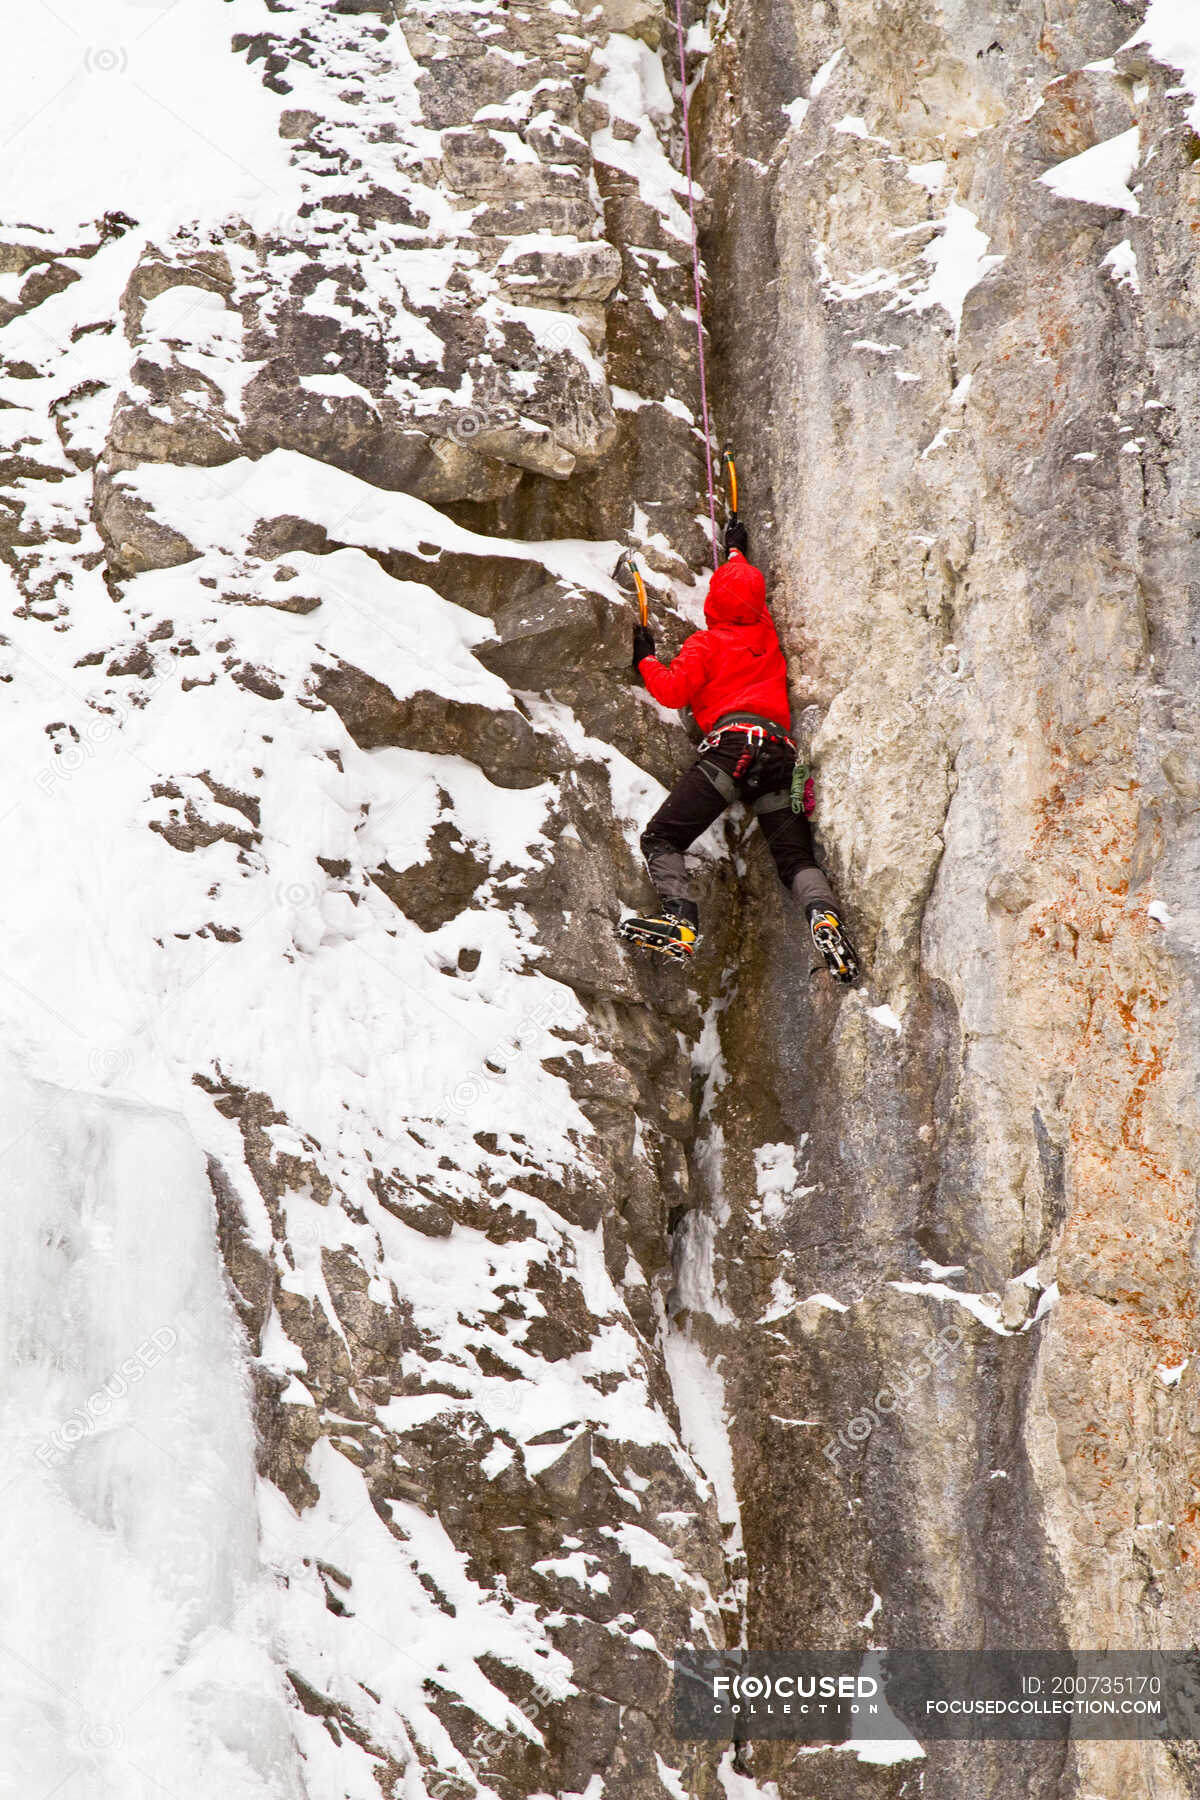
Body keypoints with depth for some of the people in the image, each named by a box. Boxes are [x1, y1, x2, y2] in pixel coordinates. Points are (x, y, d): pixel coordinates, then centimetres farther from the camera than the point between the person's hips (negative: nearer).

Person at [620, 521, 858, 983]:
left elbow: (673, 691, -1)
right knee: (796, 858, 6)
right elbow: (752, 597, 45)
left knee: (661, 839, -6)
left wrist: (646, 660, 18)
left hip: (732, 741, -5)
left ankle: (680, 920, -29)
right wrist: (736, 552, 62)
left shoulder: (706, 643, 8)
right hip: (781, 748, 6)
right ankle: (824, 916, -25)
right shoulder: (766, 633, 24)